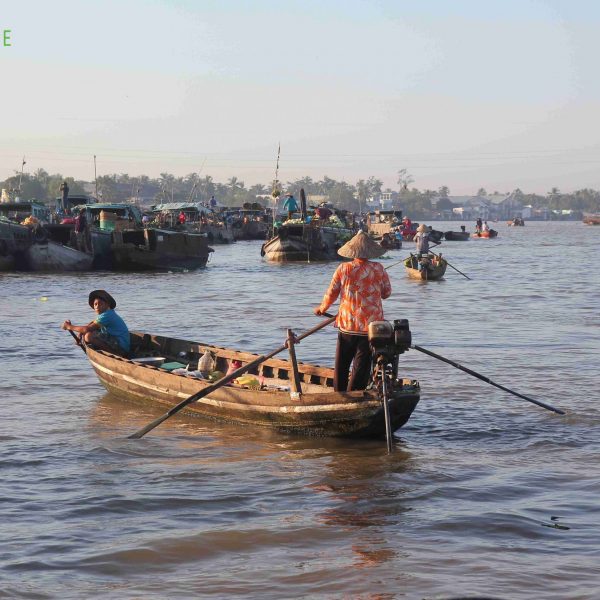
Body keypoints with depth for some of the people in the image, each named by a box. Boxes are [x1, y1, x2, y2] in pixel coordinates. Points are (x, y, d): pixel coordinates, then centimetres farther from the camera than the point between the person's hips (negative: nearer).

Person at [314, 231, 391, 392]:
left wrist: (322, 308, 19)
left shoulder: (343, 269, -5)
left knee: (341, 365, 14)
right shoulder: (378, 269, -5)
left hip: (347, 324, 0)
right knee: (362, 366, 6)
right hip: (371, 326, 0)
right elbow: (386, 293, 7)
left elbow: (331, 293, 2)